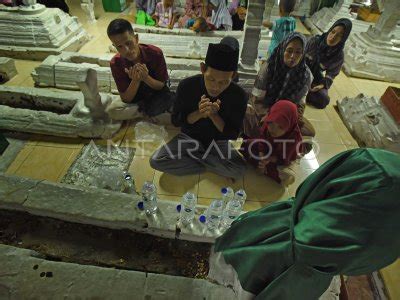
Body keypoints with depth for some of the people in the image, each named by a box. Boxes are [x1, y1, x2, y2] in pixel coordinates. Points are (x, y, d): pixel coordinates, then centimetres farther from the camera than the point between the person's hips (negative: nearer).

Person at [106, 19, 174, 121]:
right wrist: (135, 80, -36)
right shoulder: (116, 63, -20)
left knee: (170, 99, -33)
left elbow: (161, 86, -14)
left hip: (157, 95, -1)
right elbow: (126, 99, -18)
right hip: (134, 97, 1)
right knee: (112, 110, -25)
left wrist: (146, 78, -35)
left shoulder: (155, 53, -23)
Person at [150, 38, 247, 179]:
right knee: (156, 161, -22)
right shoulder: (186, 85, -17)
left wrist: (213, 115, -30)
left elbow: (233, 134, -12)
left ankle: (192, 156, -7)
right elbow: (175, 120, -8)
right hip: (189, 138, 1)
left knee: (239, 170, -28)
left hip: (218, 142, 0)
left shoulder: (239, 95, -18)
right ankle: (211, 165, -10)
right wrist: (198, 114, -28)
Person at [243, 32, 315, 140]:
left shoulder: (306, 75, -11)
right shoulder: (268, 67, -20)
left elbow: (300, 102, -1)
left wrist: (298, 117, -22)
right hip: (263, 111, -2)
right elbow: (256, 101, -19)